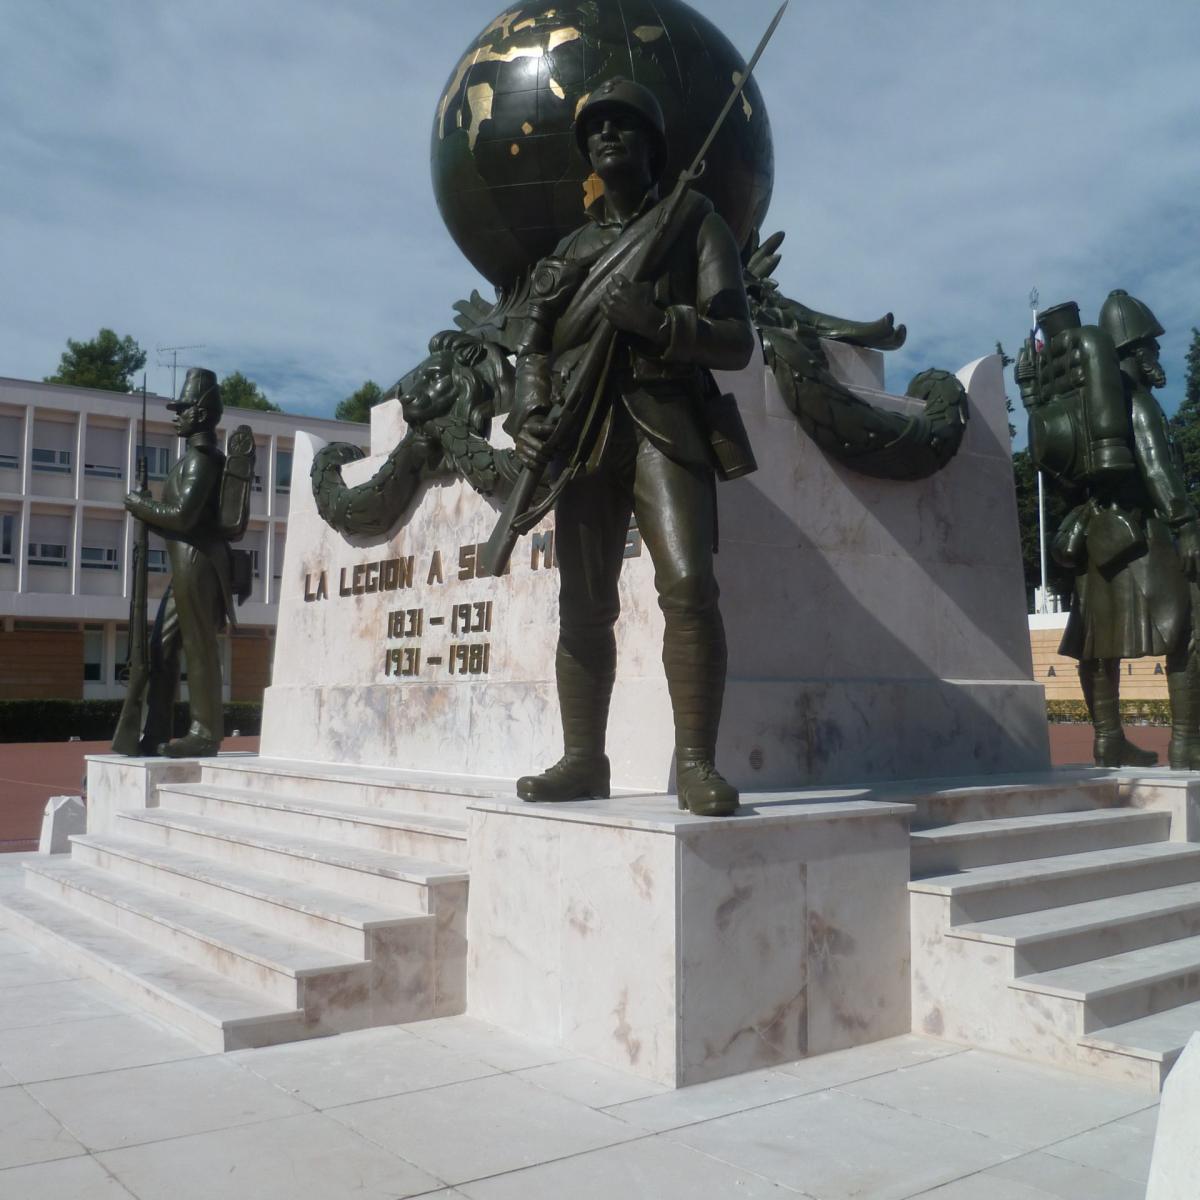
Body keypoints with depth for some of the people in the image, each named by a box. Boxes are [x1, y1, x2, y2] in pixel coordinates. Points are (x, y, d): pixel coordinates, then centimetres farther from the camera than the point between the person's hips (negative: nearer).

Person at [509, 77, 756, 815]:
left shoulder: (694, 221, 12)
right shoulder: (572, 248, 24)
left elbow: (738, 341, 2)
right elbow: (536, 348, 18)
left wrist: (657, 321, -15)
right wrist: (531, 416, -3)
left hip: (665, 422, -4)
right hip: (584, 430, 4)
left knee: (689, 585, -20)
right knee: (584, 604, -1)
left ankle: (696, 762, -15)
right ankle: (584, 759, 4)